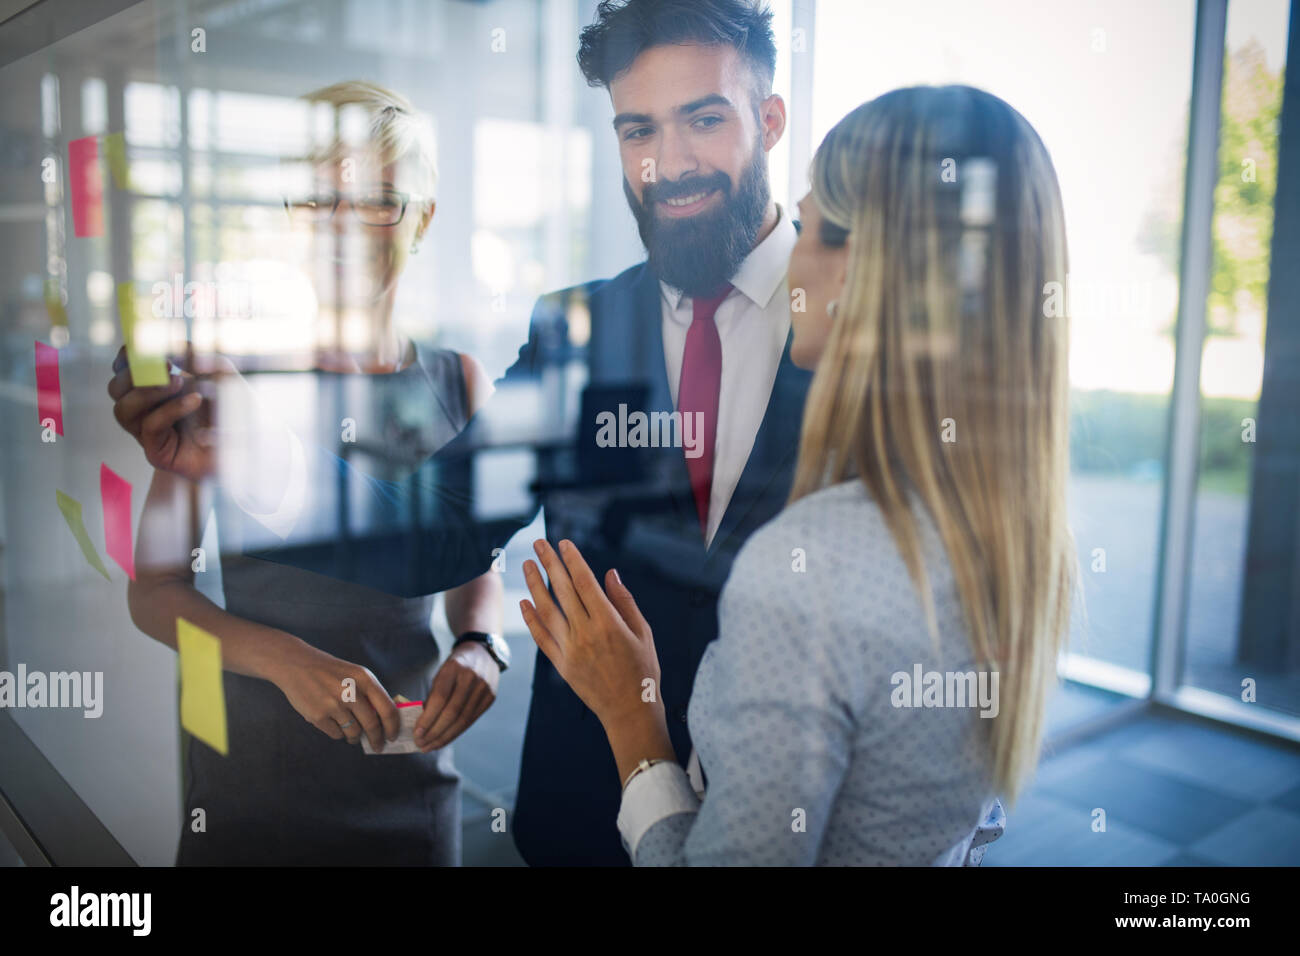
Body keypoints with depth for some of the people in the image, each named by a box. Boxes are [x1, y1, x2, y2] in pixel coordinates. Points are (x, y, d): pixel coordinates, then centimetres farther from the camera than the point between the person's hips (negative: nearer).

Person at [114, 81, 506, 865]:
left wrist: (478, 645, -9)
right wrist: (286, 660, -21)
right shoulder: (226, 380, -8)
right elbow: (155, 587, -6)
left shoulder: (459, 384, -2)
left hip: (410, 779, 2)